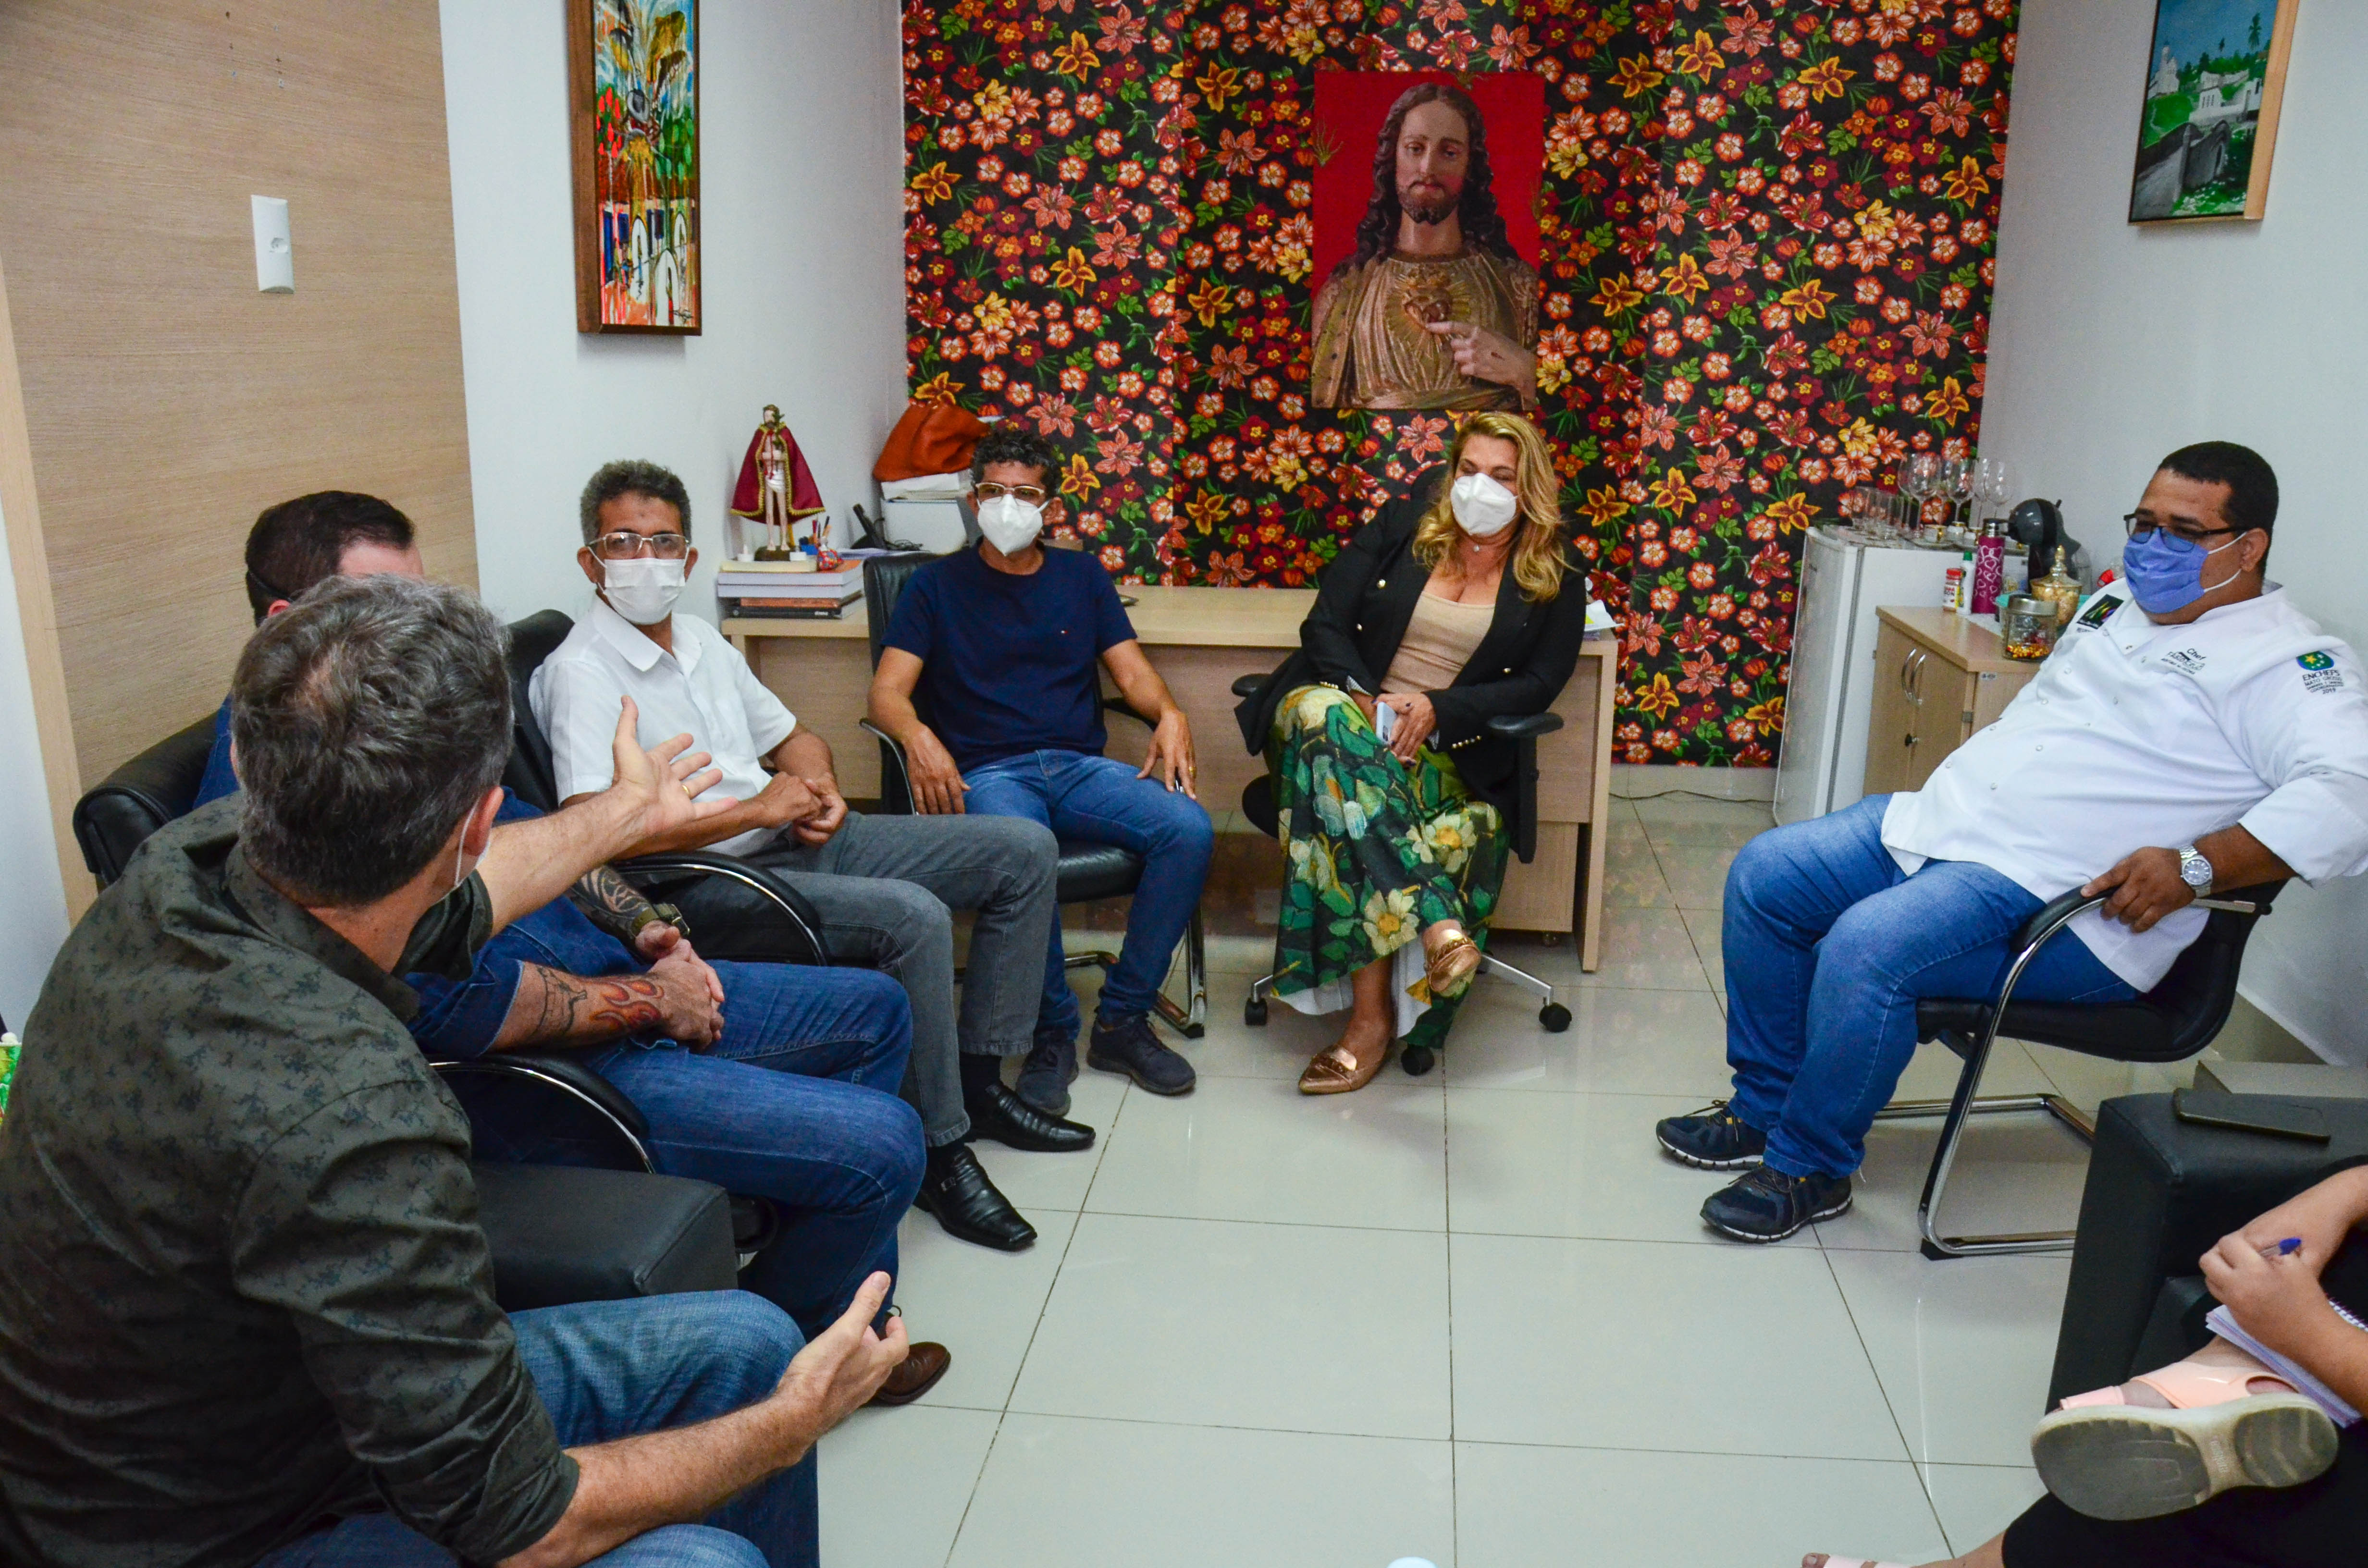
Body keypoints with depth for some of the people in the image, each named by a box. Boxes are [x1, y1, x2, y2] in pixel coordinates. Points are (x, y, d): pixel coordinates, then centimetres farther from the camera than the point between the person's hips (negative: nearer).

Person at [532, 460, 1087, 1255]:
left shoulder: (702, 640, 17)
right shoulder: (581, 672, -10)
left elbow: (793, 736, 27)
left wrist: (822, 793, 3)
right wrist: (759, 809, -17)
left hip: (796, 839, 9)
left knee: (1023, 850, 3)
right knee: (912, 916, -34)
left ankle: (978, 1080, 8)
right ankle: (940, 1150, -16)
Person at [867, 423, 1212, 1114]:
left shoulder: (1081, 575, 21)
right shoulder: (938, 585, 13)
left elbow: (1131, 670, 13)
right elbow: (888, 691, 2)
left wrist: (1169, 714, -10)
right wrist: (917, 736, -22)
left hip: (1082, 767, 3)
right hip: (988, 773, -3)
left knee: (1190, 829, -25)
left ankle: (1122, 1020, -12)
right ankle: (1051, 1033, -16)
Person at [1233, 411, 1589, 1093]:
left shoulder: (1556, 576, 10)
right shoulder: (1403, 526, 11)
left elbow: (1539, 684, 2)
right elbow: (1325, 624, 5)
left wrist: (1436, 709, -13)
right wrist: (1364, 700, -14)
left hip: (1447, 749, -1)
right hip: (1346, 705, 1)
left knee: (1346, 819, -34)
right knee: (1324, 718, -39)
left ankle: (1371, 1015, -31)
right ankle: (1437, 923, -49)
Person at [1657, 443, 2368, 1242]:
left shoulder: (2285, 662, -8)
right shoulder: (2116, 603, 19)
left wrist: (2194, 866, -29)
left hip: (2062, 903, -9)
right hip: (1940, 819, 9)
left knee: (1865, 948, -31)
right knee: (1763, 876, -1)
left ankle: (1809, 1169, -9)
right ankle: (1762, 1109, 11)